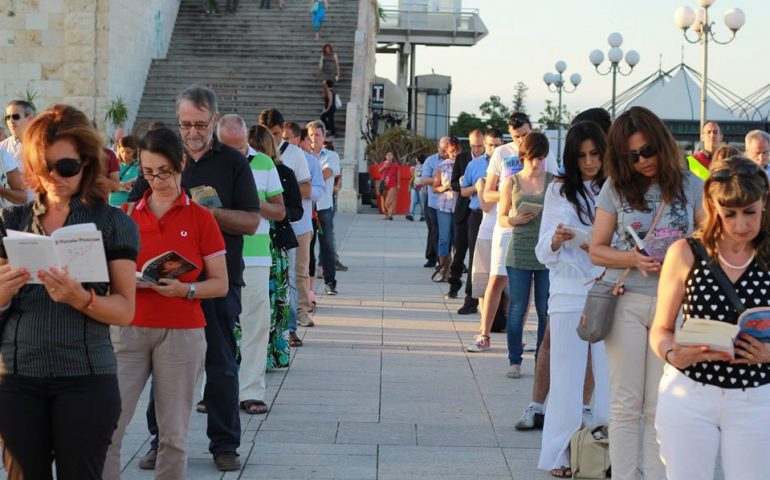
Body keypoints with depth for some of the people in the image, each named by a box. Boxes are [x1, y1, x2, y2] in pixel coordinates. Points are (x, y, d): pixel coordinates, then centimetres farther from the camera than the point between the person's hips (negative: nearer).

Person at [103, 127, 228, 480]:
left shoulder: (200, 218, 3)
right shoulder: (126, 214, 9)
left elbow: (220, 284, 2)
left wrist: (185, 289, -16)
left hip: (182, 333, -2)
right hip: (129, 329, 2)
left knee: (174, 434, 2)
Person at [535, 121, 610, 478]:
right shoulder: (559, 191, 4)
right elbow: (544, 253, 2)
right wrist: (556, 240, -19)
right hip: (568, 294, -1)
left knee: (609, 375, 1)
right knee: (567, 375, 2)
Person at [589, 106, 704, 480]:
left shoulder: (691, 186, 2)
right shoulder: (616, 188, 3)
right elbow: (596, 250, 5)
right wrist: (633, 259, -14)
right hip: (626, 304, 0)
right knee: (626, 405, 5)